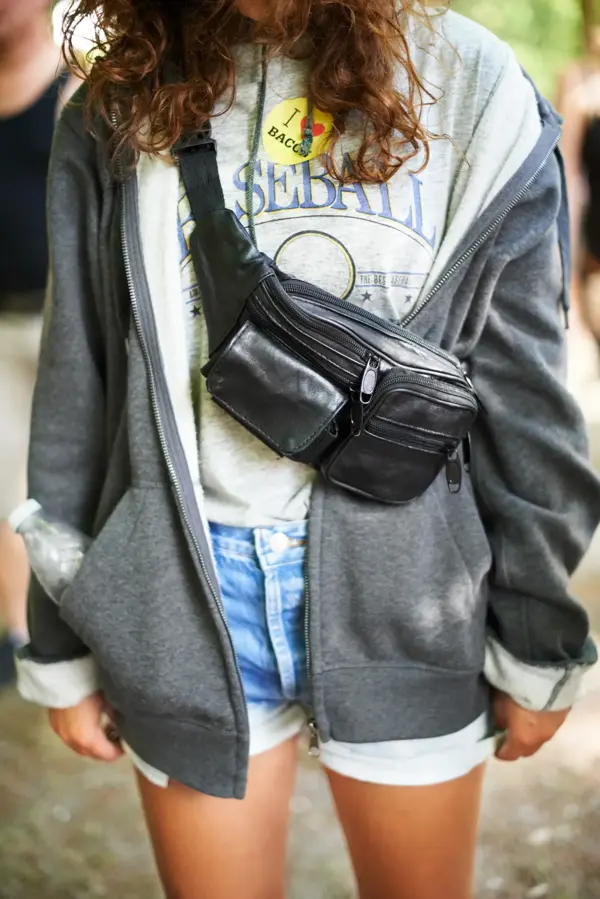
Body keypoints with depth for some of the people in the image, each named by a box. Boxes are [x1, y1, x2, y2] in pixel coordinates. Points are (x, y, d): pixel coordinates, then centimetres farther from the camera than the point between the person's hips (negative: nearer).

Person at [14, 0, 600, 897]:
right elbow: (74, 396, 3)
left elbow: (522, 394, -1)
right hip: (187, 592, 1)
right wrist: (62, 650, 6)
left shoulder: (469, 86, -4)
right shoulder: (119, 110, 0)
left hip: (403, 589, 0)